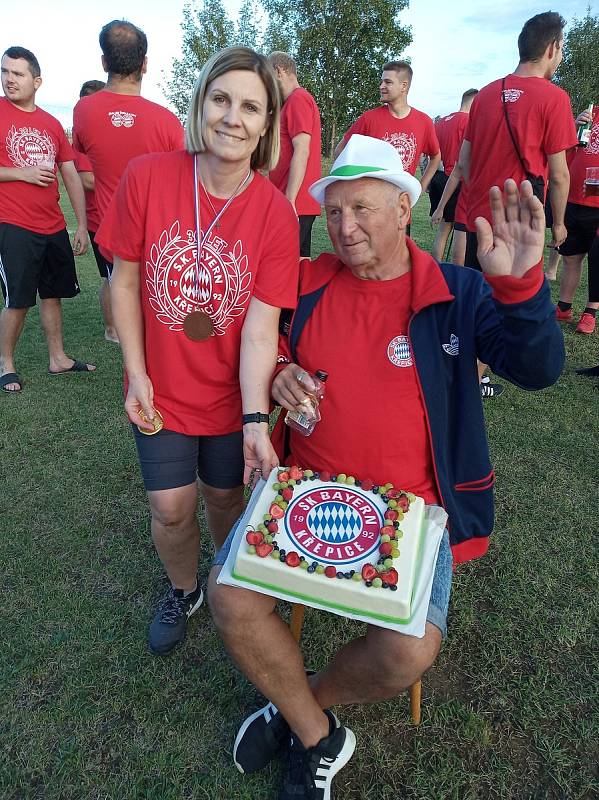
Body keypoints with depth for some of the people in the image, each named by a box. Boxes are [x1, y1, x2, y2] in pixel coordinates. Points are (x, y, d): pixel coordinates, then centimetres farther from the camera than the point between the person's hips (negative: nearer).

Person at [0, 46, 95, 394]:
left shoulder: (52, 124, 11)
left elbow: (72, 176, 11)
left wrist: (82, 225, 6)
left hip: (54, 227, 5)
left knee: (53, 293, 12)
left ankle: (58, 358, 25)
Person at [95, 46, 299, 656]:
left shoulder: (276, 213, -14)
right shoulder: (146, 176, -12)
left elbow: (260, 326, -18)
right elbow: (125, 280, -4)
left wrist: (255, 421, -25)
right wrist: (136, 373, -6)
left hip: (233, 395, 0)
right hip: (161, 389, 1)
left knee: (226, 496, 16)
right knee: (171, 507, 7)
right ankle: (182, 590, 42)